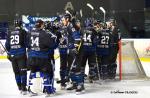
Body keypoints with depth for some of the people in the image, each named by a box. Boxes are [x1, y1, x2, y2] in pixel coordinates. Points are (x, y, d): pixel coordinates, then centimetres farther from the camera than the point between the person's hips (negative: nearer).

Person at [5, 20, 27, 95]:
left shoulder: (9, 33, 9)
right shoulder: (23, 32, -3)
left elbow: (7, 44, 11)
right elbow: (27, 43, -7)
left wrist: (9, 53, 23)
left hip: (12, 55, 4)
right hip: (21, 54, -4)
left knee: (16, 71, 13)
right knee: (23, 71, -2)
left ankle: (19, 87, 18)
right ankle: (23, 88, -7)